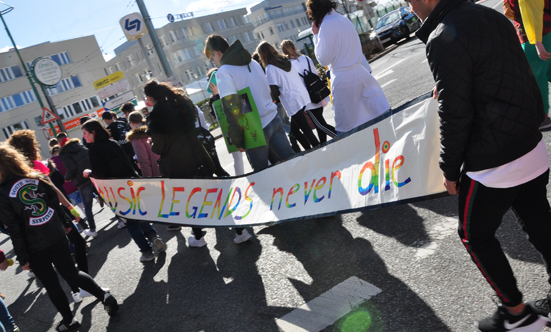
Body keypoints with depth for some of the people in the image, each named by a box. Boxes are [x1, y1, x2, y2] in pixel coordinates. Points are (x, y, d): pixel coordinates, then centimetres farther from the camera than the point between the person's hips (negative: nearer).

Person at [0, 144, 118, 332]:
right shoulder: (36, 178, -4)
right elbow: (55, 202, 3)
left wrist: (22, 258, -5)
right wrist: (65, 224, 17)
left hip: (35, 249, -4)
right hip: (56, 237, 4)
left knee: (51, 285, 14)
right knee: (71, 273, 20)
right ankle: (104, 296, 9)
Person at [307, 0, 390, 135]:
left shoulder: (327, 24, -12)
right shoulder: (344, 19, 13)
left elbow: (324, 60, -9)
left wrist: (316, 35, -2)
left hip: (343, 79, -8)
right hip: (361, 72, 8)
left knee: (346, 126, 2)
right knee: (383, 113, 8)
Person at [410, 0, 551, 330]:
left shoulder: (444, 39, -19)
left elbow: (455, 116, -18)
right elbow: (524, 80, 13)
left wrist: (450, 170, -5)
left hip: (493, 166, -8)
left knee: (475, 236, 11)